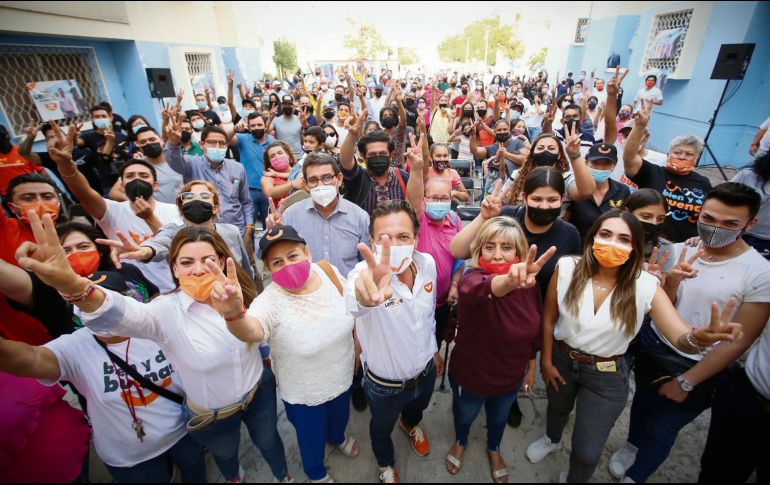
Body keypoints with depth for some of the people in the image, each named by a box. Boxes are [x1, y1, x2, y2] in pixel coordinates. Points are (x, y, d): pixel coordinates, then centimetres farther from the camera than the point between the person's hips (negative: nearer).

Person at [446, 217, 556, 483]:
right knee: (465, 415, 28)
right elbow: (483, 288, -58)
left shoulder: (529, 284, -16)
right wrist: (509, 281, -79)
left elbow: (534, 329, -1)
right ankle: (460, 443, 63)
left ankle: (494, 449, 65)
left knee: (499, 417, 32)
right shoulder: (472, 277, -32)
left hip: (510, 376, 4)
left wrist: (531, 367, 9)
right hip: (469, 374, -3)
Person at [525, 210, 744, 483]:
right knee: (557, 408, 31)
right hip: (561, 360, 1)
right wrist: (546, 361, -2)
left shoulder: (645, 286, -19)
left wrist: (700, 337, -50)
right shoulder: (567, 268, -20)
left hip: (607, 375, 0)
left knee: (587, 451, 11)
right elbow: (548, 318, -9)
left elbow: (682, 338, -26)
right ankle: (552, 440, 68)